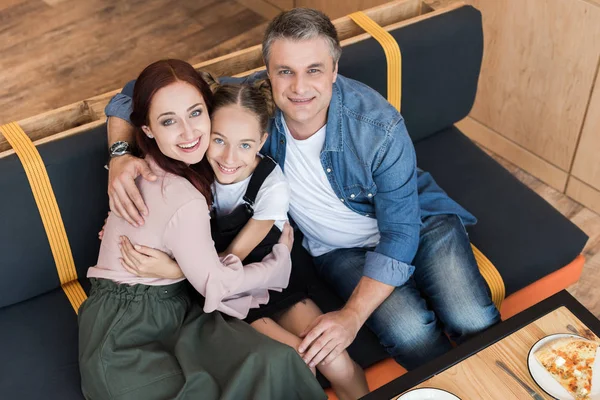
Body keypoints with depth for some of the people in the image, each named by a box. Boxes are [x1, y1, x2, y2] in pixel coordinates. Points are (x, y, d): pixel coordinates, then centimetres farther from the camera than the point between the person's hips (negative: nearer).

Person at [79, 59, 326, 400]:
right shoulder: (185, 203, -24)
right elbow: (215, 283, -10)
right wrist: (281, 258, 3)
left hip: (172, 308, 8)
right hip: (126, 337, -8)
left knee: (273, 362, -17)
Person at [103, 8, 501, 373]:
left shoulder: (381, 128, -29)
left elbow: (400, 235, -23)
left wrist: (352, 316, -30)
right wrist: (121, 155, -34)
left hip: (419, 222, 0)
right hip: (338, 248, 1)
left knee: (474, 321, -23)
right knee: (409, 332, -27)